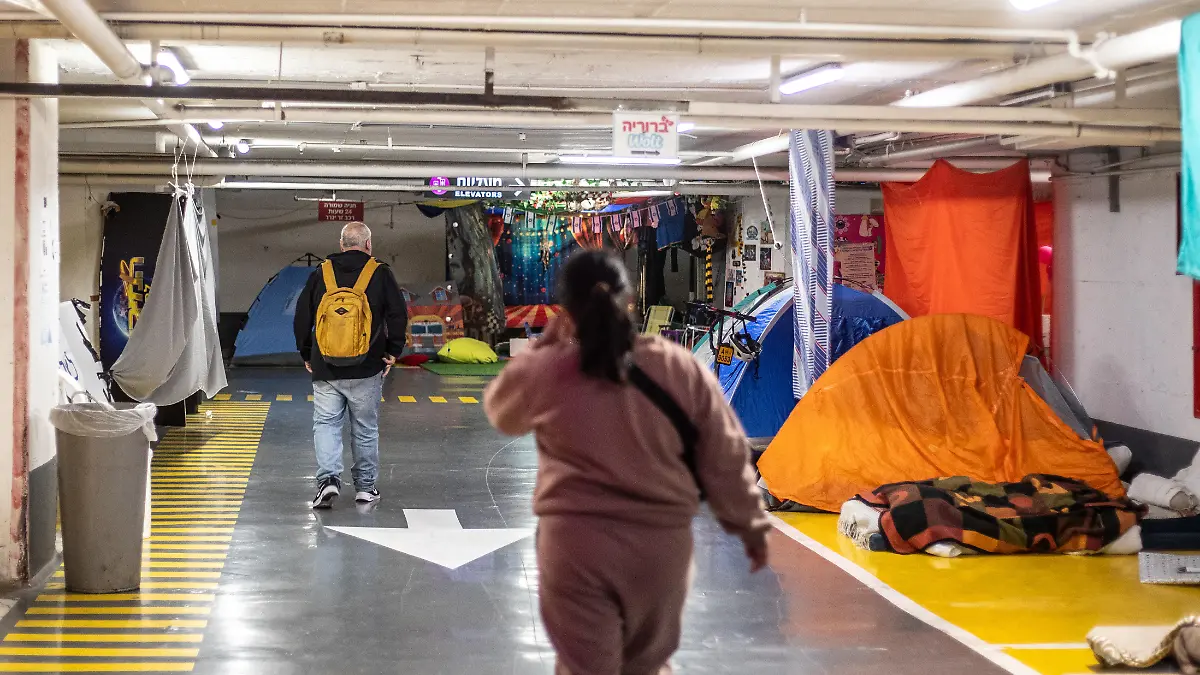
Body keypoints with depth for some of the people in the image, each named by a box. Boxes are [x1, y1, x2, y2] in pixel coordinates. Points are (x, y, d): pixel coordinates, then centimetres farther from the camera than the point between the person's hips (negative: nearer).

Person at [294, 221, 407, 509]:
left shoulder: (321, 273, 6)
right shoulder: (379, 274, -1)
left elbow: (302, 317, 8)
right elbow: (398, 314, -5)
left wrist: (307, 355, 17)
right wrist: (393, 351, 4)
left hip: (325, 368, 1)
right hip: (366, 369, -1)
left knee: (325, 423, 6)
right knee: (365, 428, 10)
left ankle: (328, 478, -13)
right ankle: (365, 487, 17)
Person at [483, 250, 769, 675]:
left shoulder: (545, 372, -7)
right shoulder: (683, 369, -3)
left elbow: (500, 410, 15)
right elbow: (724, 459, 2)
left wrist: (543, 346, 17)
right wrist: (750, 525, 15)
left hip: (576, 543, -2)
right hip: (661, 542, 2)